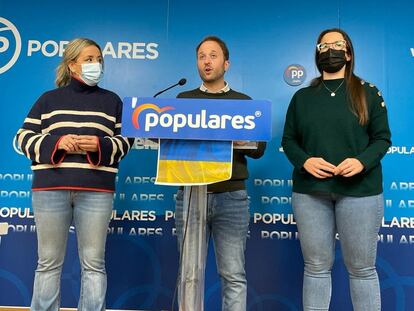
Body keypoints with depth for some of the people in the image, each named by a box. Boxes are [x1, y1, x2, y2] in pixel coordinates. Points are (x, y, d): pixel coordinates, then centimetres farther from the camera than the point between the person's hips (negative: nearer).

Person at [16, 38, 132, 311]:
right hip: (50, 189, 0)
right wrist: (56, 142, -10)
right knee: (49, 263, 7)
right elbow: (24, 137, 8)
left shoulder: (112, 101, 13)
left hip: (96, 191, 0)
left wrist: (100, 145, -11)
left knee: (94, 264, 3)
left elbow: (125, 142, 9)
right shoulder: (48, 99, 12)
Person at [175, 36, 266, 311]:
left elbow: (259, 149, 7)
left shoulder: (243, 102, 12)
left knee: (234, 275, 1)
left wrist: (237, 138, -13)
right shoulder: (183, 100, 14)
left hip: (231, 196, 0)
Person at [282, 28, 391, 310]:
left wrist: (362, 161, -16)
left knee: (362, 268, 6)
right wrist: (304, 160, -11)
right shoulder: (302, 97, 12)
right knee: (316, 266, 9)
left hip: (359, 191, -1)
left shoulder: (368, 93, 6)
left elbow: (382, 138, 3)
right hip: (310, 191, 2)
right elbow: (288, 140, 10)